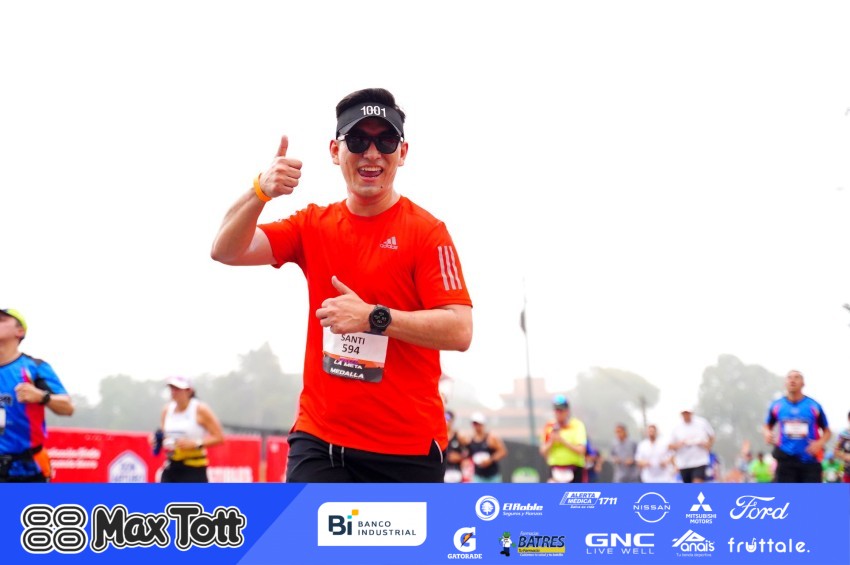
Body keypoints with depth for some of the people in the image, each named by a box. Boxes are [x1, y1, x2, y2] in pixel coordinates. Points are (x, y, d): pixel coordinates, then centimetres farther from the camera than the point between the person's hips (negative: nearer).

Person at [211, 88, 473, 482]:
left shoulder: (426, 231, -5)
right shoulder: (314, 225, 9)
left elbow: (459, 331, -13)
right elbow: (227, 250, 0)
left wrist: (374, 317, -23)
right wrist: (260, 192, -18)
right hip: (319, 439, 3)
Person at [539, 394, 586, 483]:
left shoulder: (577, 425, -2)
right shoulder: (549, 427, 7)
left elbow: (581, 450, -12)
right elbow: (543, 452, 8)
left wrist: (562, 440, -15)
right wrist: (552, 441, -10)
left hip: (575, 470, -1)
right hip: (555, 469, 2)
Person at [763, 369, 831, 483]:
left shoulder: (814, 406, 2)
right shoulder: (776, 405, 6)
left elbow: (827, 431, 9)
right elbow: (767, 426, 20)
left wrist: (820, 443, -12)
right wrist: (767, 433, -3)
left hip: (810, 460, 0)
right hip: (785, 460, 0)